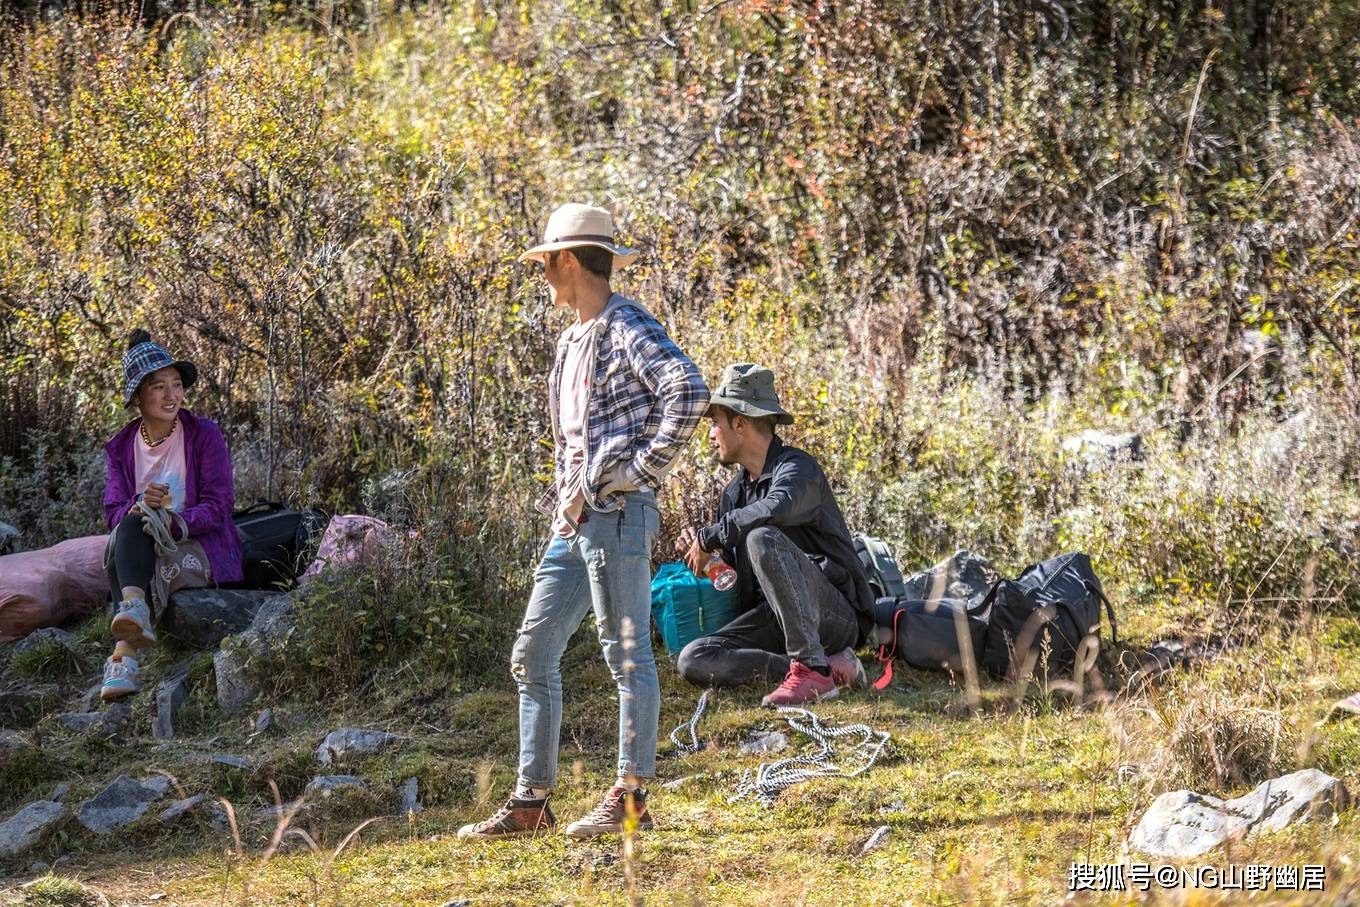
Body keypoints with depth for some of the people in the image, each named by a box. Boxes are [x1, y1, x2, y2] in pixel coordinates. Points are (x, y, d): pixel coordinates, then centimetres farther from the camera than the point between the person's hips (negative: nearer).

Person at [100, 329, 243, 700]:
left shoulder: (204, 435, -1)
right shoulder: (122, 447, 11)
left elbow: (218, 508, -9)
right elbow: (113, 512, 3)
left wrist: (171, 522, -27)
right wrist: (139, 505, -22)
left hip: (205, 552, -3)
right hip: (145, 555, 3)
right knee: (131, 522, -31)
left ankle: (125, 651, -47)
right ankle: (136, 617, -53)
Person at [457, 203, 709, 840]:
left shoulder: (627, 327, -8)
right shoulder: (574, 340, 20)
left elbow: (688, 393, -23)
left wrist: (640, 470, -18)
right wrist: (563, 496, 14)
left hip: (617, 515, -10)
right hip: (575, 520, 10)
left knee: (626, 654, -3)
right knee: (532, 656, 8)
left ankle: (631, 798, 4)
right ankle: (531, 804, 12)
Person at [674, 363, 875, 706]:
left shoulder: (797, 467, -9)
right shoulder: (734, 492, 18)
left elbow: (776, 509, -34)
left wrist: (709, 537, -21)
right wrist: (699, 549, 3)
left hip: (834, 616, -8)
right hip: (773, 620, 8)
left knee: (762, 538, -32)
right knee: (694, 660, -16)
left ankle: (812, 669, -31)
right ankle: (829, 665, -16)